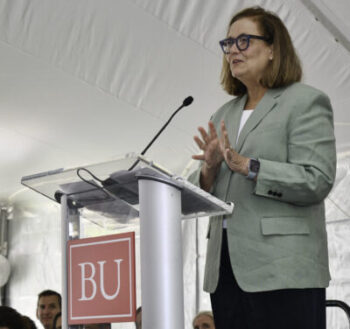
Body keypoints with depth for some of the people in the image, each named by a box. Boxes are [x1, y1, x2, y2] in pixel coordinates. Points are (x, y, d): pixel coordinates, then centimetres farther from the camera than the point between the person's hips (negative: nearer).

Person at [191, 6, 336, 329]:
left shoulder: (306, 101, 1)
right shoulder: (223, 115, 21)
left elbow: (317, 180, -12)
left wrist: (246, 166, -18)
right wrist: (209, 169, -3)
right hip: (227, 268, 6)